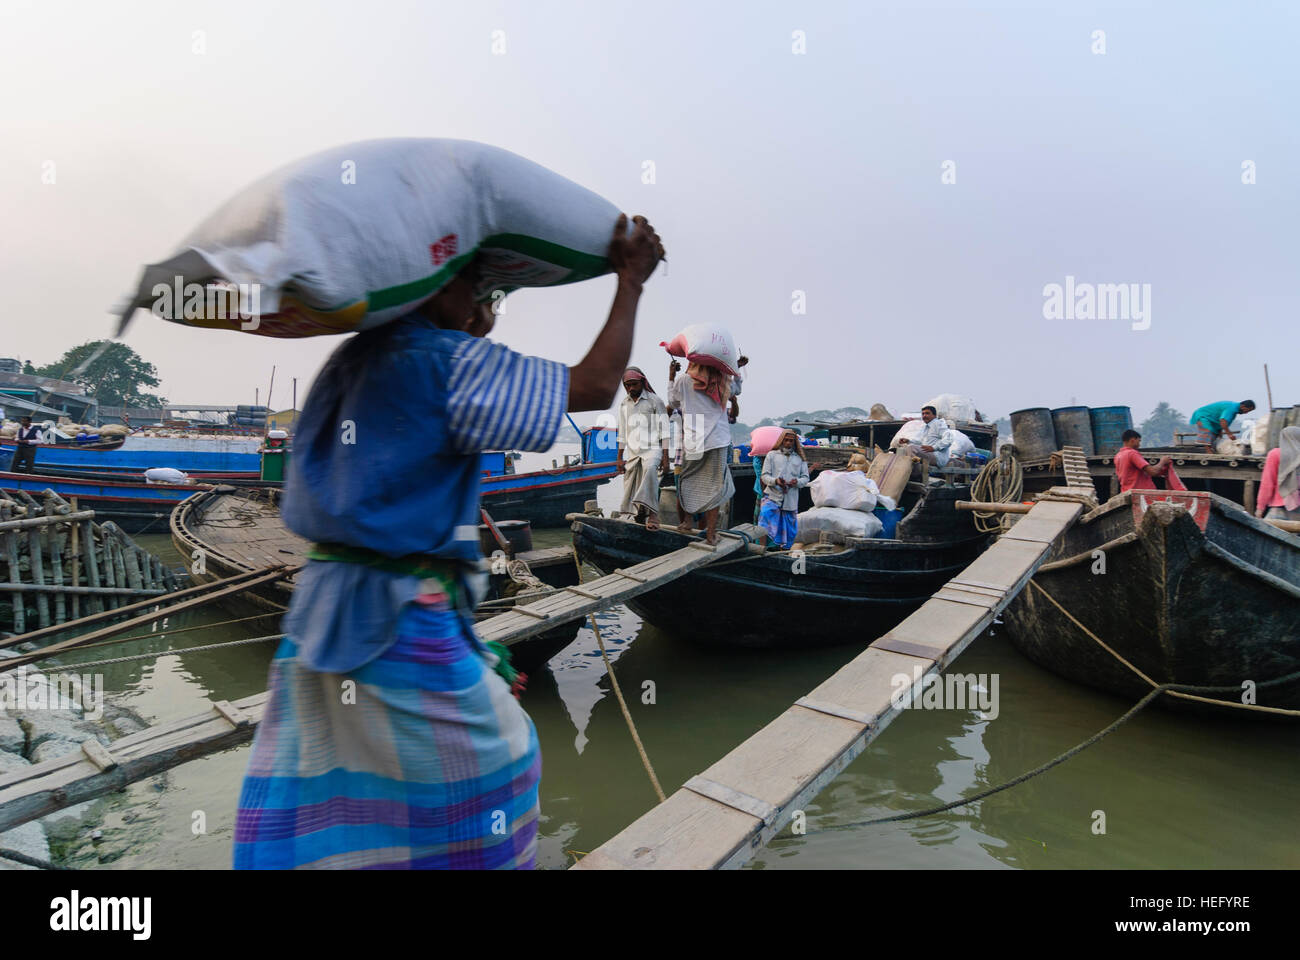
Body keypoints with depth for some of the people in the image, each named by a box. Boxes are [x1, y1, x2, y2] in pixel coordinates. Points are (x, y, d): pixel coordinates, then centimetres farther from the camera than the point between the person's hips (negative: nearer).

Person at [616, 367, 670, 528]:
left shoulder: (654, 400, 0)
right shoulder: (624, 404, 14)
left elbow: (664, 430, -3)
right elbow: (622, 433, 18)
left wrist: (665, 457, -10)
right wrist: (619, 458, 13)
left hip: (652, 448, -6)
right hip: (633, 452, 6)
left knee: (650, 468, -36)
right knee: (631, 489, 1)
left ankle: (652, 514, -39)